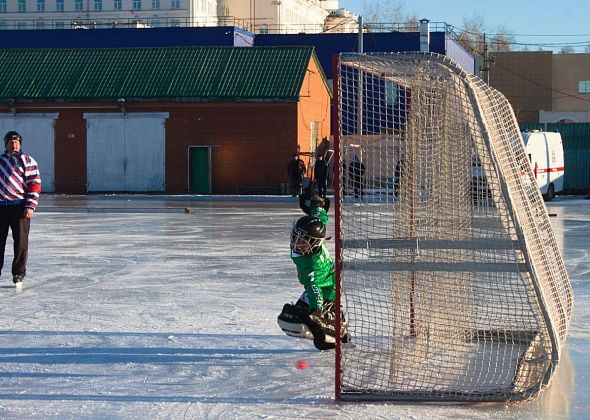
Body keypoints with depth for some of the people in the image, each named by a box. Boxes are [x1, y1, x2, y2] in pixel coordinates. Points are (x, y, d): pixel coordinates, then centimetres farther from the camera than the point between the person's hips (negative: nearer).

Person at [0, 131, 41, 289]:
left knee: (20, 240, -1)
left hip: (19, 207, -4)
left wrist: (30, 206, -11)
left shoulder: (26, 160, 1)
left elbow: (35, 185, -4)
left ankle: (19, 273, 7)